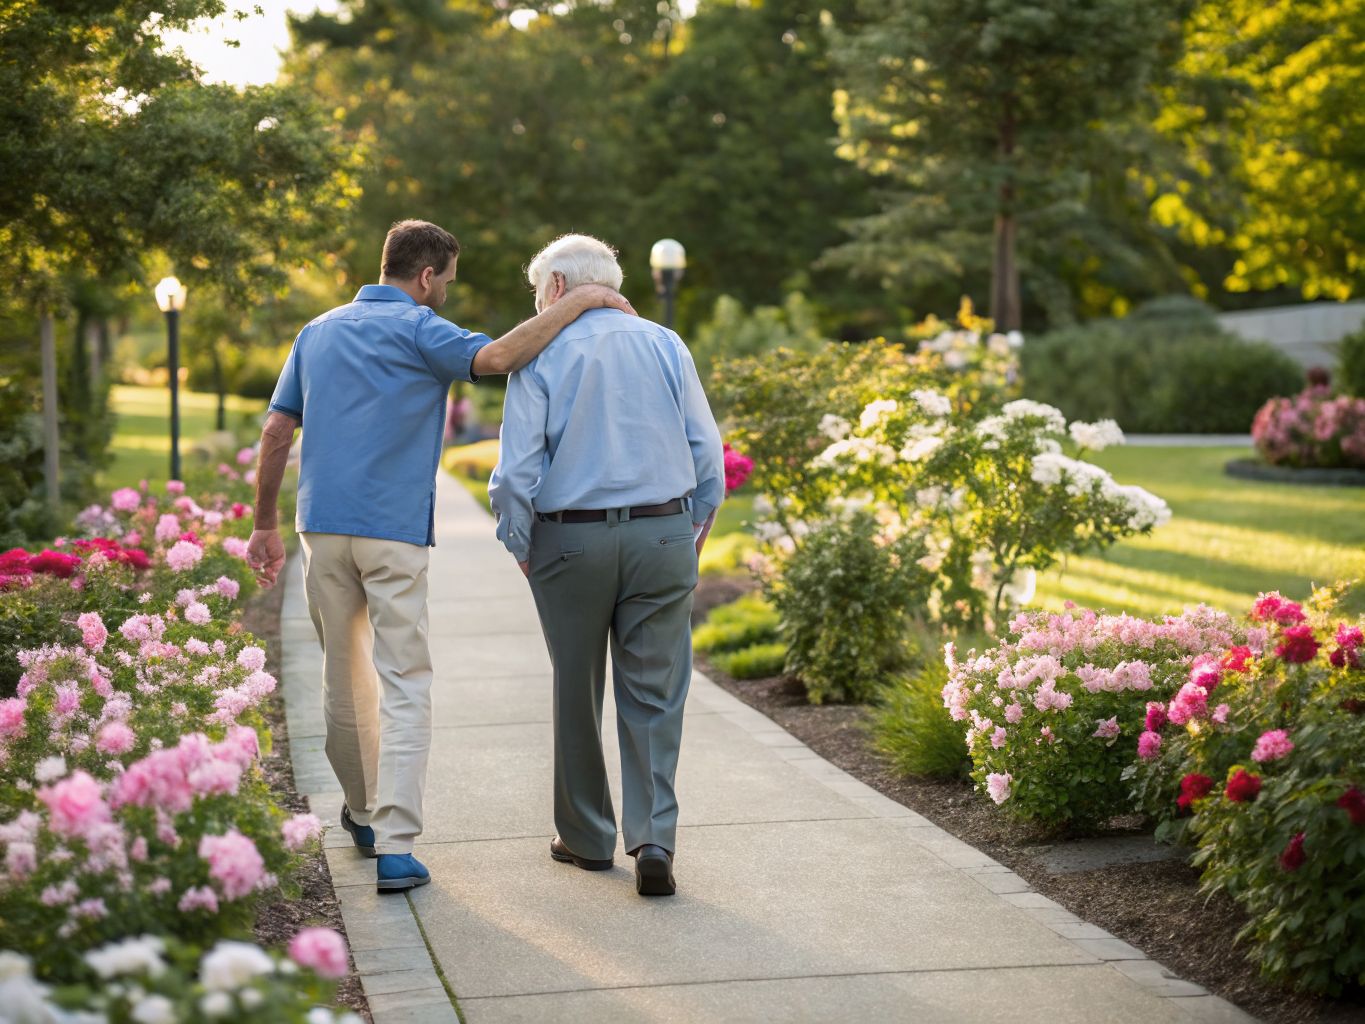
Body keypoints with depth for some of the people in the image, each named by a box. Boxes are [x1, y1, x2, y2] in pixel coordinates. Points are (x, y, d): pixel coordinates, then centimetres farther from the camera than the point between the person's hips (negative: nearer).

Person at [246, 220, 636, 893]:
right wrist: (577, 302, -15)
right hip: (394, 532, -6)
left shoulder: (318, 332, 15)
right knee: (404, 686, -4)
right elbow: (496, 357, -23)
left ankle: (362, 812, 34)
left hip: (322, 527, 6)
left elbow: (276, 433, 13)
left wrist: (265, 526, 19)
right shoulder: (416, 329, -4)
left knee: (344, 677, 18)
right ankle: (394, 847, -11)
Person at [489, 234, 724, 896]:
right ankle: (653, 838, -8)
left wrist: (518, 544, 4)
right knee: (654, 696, 5)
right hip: (664, 536, 2)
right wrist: (696, 529, 16)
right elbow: (706, 451, 5)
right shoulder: (666, 345, 5)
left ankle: (586, 837, 23)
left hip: (570, 540, -1)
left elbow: (517, 469, -8)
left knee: (577, 692, 13)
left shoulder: (540, 356, -4)